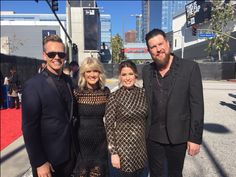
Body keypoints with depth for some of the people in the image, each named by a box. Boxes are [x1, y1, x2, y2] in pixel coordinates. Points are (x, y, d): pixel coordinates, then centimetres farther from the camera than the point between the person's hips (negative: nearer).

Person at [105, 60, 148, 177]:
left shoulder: (143, 93, -2)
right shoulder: (114, 96, -13)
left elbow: (148, 118, 7)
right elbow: (109, 126, -10)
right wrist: (113, 152, -11)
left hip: (142, 144, 4)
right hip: (123, 145, -3)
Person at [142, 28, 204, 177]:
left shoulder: (190, 67, -10)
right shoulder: (147, 71, 1)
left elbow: (197, 105, -10)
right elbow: (146, 102, 8)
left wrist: (195, 137, -10)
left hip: (178, 136, -3)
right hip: (153, 135, 3)